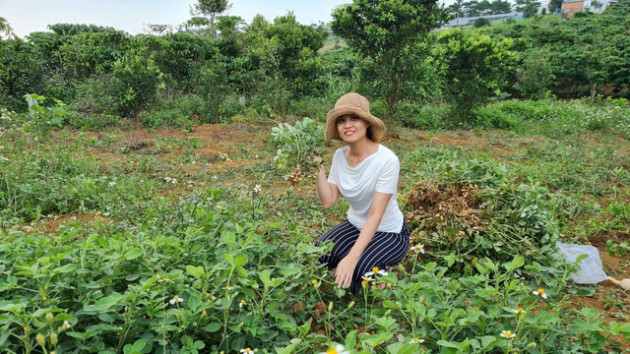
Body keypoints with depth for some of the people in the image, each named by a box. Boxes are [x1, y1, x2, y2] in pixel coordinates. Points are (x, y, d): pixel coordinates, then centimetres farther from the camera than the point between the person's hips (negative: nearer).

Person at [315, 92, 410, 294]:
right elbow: (328, 201, -11)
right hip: (356, 225, 5)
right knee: (322, 254, -20)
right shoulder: (340, 155, -7)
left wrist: (352, 258, -35)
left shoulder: (387, 160, -26)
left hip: (389, 233, -5)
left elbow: (376, 215, -29)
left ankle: (381, 271, 7)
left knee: (355, 271, -26)